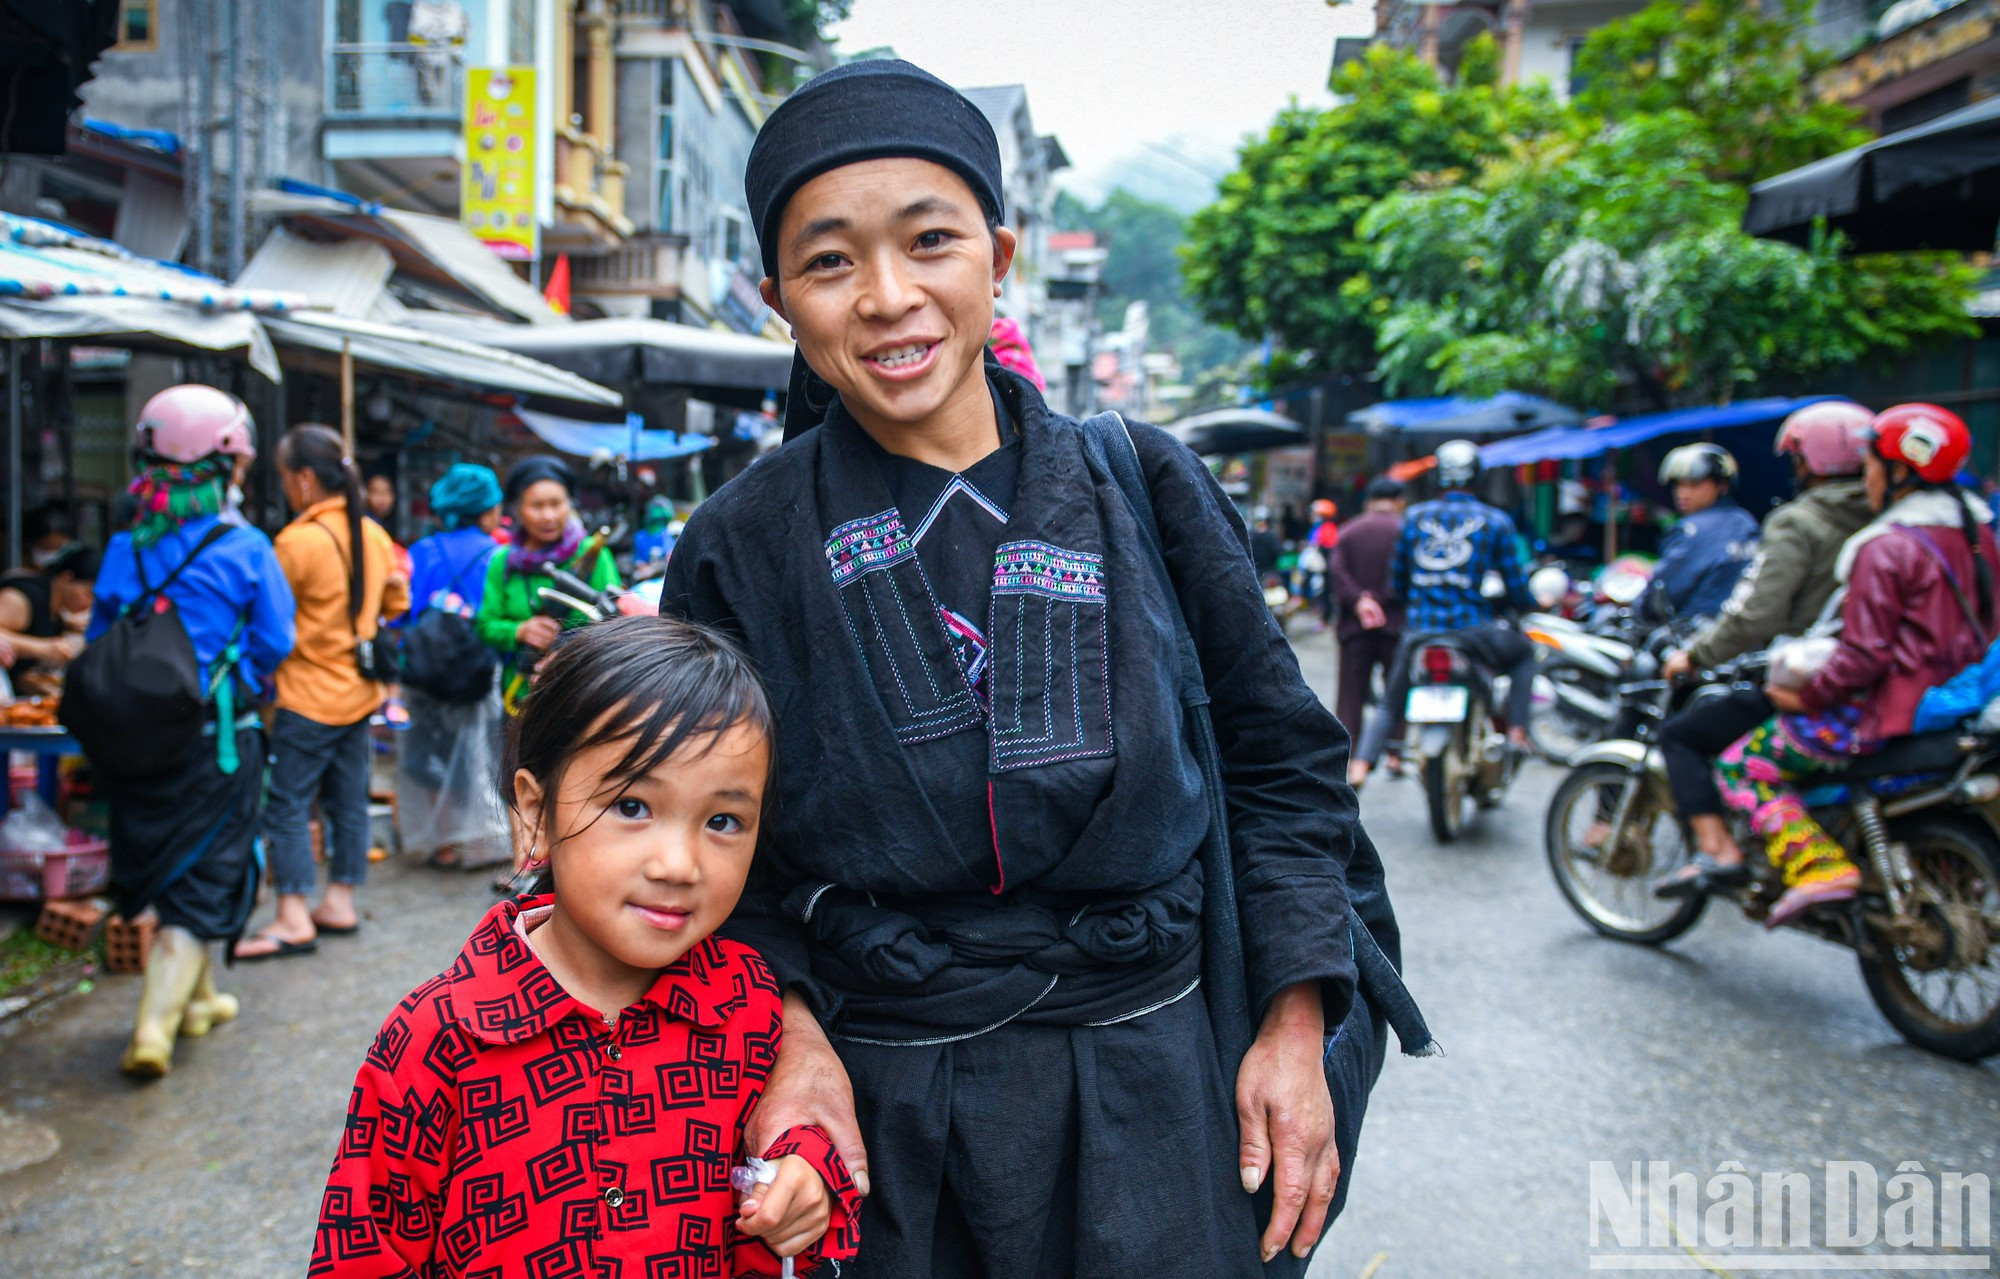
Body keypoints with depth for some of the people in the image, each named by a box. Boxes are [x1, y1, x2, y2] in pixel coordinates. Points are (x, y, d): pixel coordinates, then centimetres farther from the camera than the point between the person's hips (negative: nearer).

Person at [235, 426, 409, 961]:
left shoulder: (299, 541, -17)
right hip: (360, 691, 7)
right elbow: (396, 604, 15)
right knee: (348, 799, 13)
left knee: (289, 803, -2)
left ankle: (294, 917, -2)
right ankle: (340, 901, 21)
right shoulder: (374, 535, 4)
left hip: (310, 695, -7)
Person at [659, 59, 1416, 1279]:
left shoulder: (1142, 486, -3)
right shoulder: (740, 547, -3)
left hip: (1150, 1091, 1)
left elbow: (1281, 760, 3)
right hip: (876, 1108, 0)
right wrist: (792, 1031, -11)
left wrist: (1296, 1022, -2)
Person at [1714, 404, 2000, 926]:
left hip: (1890, 708, -9)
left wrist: (1807, 697, -10)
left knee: (1741, 768, -4)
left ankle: (1819, 866, -20)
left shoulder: (1886, 548, -18)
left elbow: (1865, 653, -22)